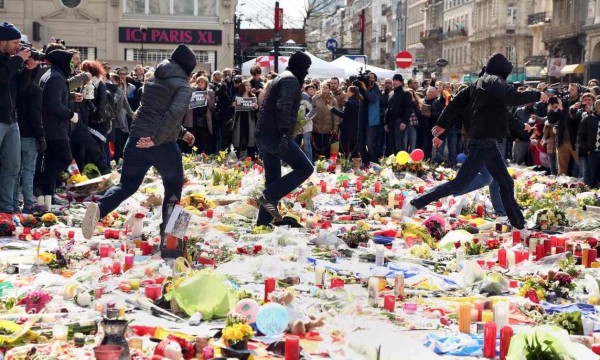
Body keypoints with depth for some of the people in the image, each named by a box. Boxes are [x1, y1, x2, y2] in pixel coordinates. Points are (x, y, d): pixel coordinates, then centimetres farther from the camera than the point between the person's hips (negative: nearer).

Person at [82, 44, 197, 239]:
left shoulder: (152, 80, 18)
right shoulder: (183, 86, -5)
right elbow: (174, 114, -23)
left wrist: (181, 132, 31)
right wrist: (156, 139, -25)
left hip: (137, 140, 5)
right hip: (163, 145, -5)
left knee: (127, 185, 13)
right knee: (173, 187, 17)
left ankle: (98, 208, -14)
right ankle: (167, 231, 19)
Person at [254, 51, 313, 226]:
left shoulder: (281, 79, 24)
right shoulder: (291, 80, -7)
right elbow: (283, 107, -23)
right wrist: (284, 133, -33)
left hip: (263, 134, 10)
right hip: (275, 135, -10)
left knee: (273, 179, 12)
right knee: (305, 167, -7)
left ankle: (263, 222, 9)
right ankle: (269, 196, -16)